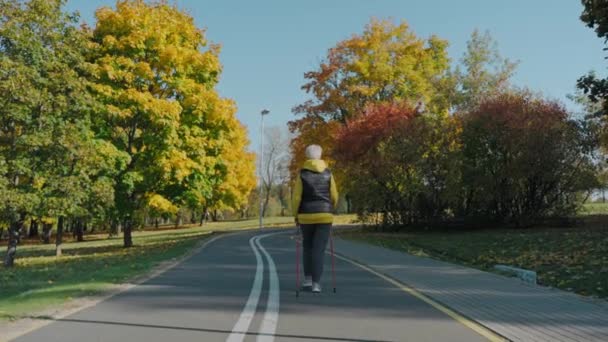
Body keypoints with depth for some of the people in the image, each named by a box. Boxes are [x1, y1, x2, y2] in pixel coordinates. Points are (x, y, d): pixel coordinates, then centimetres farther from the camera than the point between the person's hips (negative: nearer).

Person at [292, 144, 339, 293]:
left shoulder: (302, 174, -1)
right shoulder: (328, 173, 3)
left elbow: (296, 197, -5)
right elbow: (334, 196, 2)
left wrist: (296, 215, 6)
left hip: (306, 215, 0)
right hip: (324, 216, 0)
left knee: (307, 247, 17)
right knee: (319, 249, 0)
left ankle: (307, 279, 15)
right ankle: (316, 283, -4)